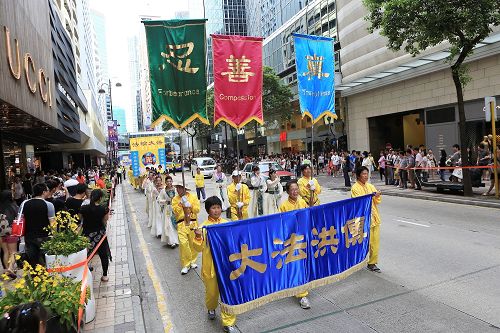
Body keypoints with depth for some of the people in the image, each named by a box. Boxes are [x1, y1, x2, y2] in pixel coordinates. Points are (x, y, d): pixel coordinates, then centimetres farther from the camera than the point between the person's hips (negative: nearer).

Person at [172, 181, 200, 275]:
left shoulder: (193, 197, 3)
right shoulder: (175, 199, 5)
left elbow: (197, 209, -4)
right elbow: (175, 211, -8)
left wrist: (189, 205, -16)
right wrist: (181, 203, -17)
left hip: (193, 223, 1)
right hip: (181, 224, 0)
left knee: (193, 243, 8)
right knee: (183, 243, -9)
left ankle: (193, 261, 28)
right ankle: (185, 265, 3)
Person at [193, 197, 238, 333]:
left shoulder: (227, 224, -1)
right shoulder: (204, 227, -8)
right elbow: (199, 248, -10)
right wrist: (198, 237, -27)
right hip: (210, 266, -1)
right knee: (212, 291, 18)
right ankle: (211, 309, 50)